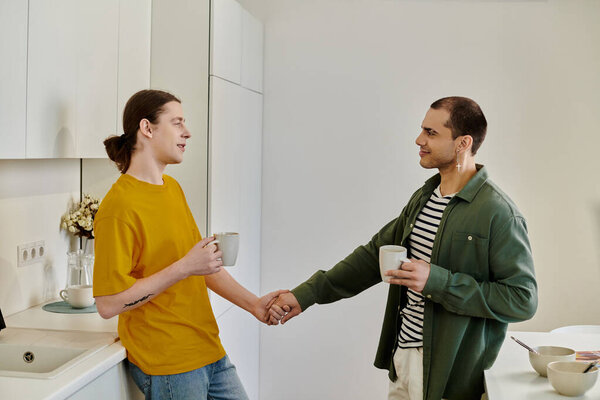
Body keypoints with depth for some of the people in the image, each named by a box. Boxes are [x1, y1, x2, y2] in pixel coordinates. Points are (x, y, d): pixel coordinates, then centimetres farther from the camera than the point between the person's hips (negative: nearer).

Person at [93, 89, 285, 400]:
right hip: (168, 365, -7)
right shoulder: (119, 206, -18)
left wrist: (253, 304, 7)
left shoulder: (172, 188, 9)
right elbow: (108, 304, -20)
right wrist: (184, 267, -22)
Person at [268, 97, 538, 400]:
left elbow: (523, 300, -19)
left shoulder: (498, 212, -17)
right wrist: (306, 294, 6)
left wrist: (437, 281, -25)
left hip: (449, 374, -7)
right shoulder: (424, 197, 8)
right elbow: (375, 254, 11)